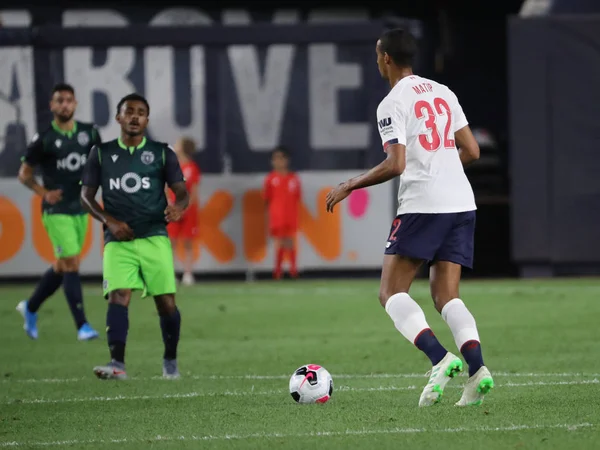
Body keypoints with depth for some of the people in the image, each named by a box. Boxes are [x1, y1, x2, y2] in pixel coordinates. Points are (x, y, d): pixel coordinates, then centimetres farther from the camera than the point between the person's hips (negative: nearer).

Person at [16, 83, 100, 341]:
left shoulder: (88, 133, 3)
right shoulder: (44, 138, -8)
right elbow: (24, 174, 1)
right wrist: (43, 193, -14)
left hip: (81, 210, 5)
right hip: (57, 211, -5)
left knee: (61, 267, 14)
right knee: (71, 264, -12)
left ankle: (31, 308, 35)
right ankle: (82, 326, -10)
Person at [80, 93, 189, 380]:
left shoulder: (162, 153, 7)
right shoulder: (101, 153, 9)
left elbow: (181, 192, 4)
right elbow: (86, 195, 10)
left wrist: (178, 207, -21)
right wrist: (109, 221, -7)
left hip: (154, 237, 0)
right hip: (118, 239, 0)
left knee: (166, 301, -3)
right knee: (118, 296, -19)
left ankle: (170, 361, 20)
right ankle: (117, 364, -26)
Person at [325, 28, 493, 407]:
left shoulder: (393, 103, -5)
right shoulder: (443, 93, 16)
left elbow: (395, 165, -14)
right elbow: (471, 152, 16)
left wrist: (349, 187, -2)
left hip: (422, 204, -7)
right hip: (462, 202, 7)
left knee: (392, 293, -1)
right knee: (446, 296, 8)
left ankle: (440, 359, -22)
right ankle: (478, 369, -15)